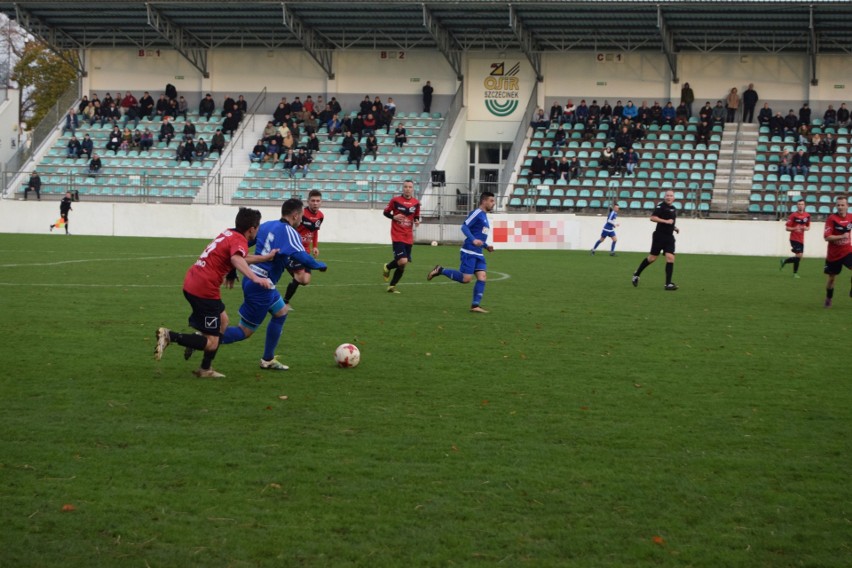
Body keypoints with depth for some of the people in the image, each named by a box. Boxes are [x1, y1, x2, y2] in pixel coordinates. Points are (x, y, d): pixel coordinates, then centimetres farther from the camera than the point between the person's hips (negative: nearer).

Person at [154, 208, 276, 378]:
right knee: (212, 344, -3)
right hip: (204, 291, -10)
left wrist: (266, 257, 37)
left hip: (191, 283, 10)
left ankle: (206, 369, 23)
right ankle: (170, 336, -16)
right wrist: (255, 278, -44)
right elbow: (236, 259, -33)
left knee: (222, 321, 25)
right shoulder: (239, 240, -10)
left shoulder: (229, 233, 16)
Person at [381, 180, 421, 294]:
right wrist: (394, 217, -16)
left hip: (408, 237, 5)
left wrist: (417, 221, -6)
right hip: (397, 236, -5)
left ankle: (392, 286, 20)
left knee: (403, 265, 5)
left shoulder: (416, 203, 4)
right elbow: (386, 212, 3)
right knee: (403, 261, -20)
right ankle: (387, 268, 12)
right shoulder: (395, 200, -6)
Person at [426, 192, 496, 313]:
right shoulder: (477, 213, -10)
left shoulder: (484, 216, 19)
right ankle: (440, 271, 8)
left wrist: (486, 246, 17)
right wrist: (473, 240, -29)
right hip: (469, 252, -9)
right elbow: (464, 227, -18)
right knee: (466, 278, -10)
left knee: (482, 277, -3)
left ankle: (475, 305, -3)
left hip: (478, 254, 9)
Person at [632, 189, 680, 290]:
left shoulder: (673, 209, 16)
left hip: (669, 237, 6)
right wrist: (666, 221, -23)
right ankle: (636, 274, 22)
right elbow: (652, 218, -19)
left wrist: (674, 228, 15)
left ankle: (668, 283, -6)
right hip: (659, 235, -6)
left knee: (670, 258, -8)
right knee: (652, 258, 1)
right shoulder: (661, 206, -8)